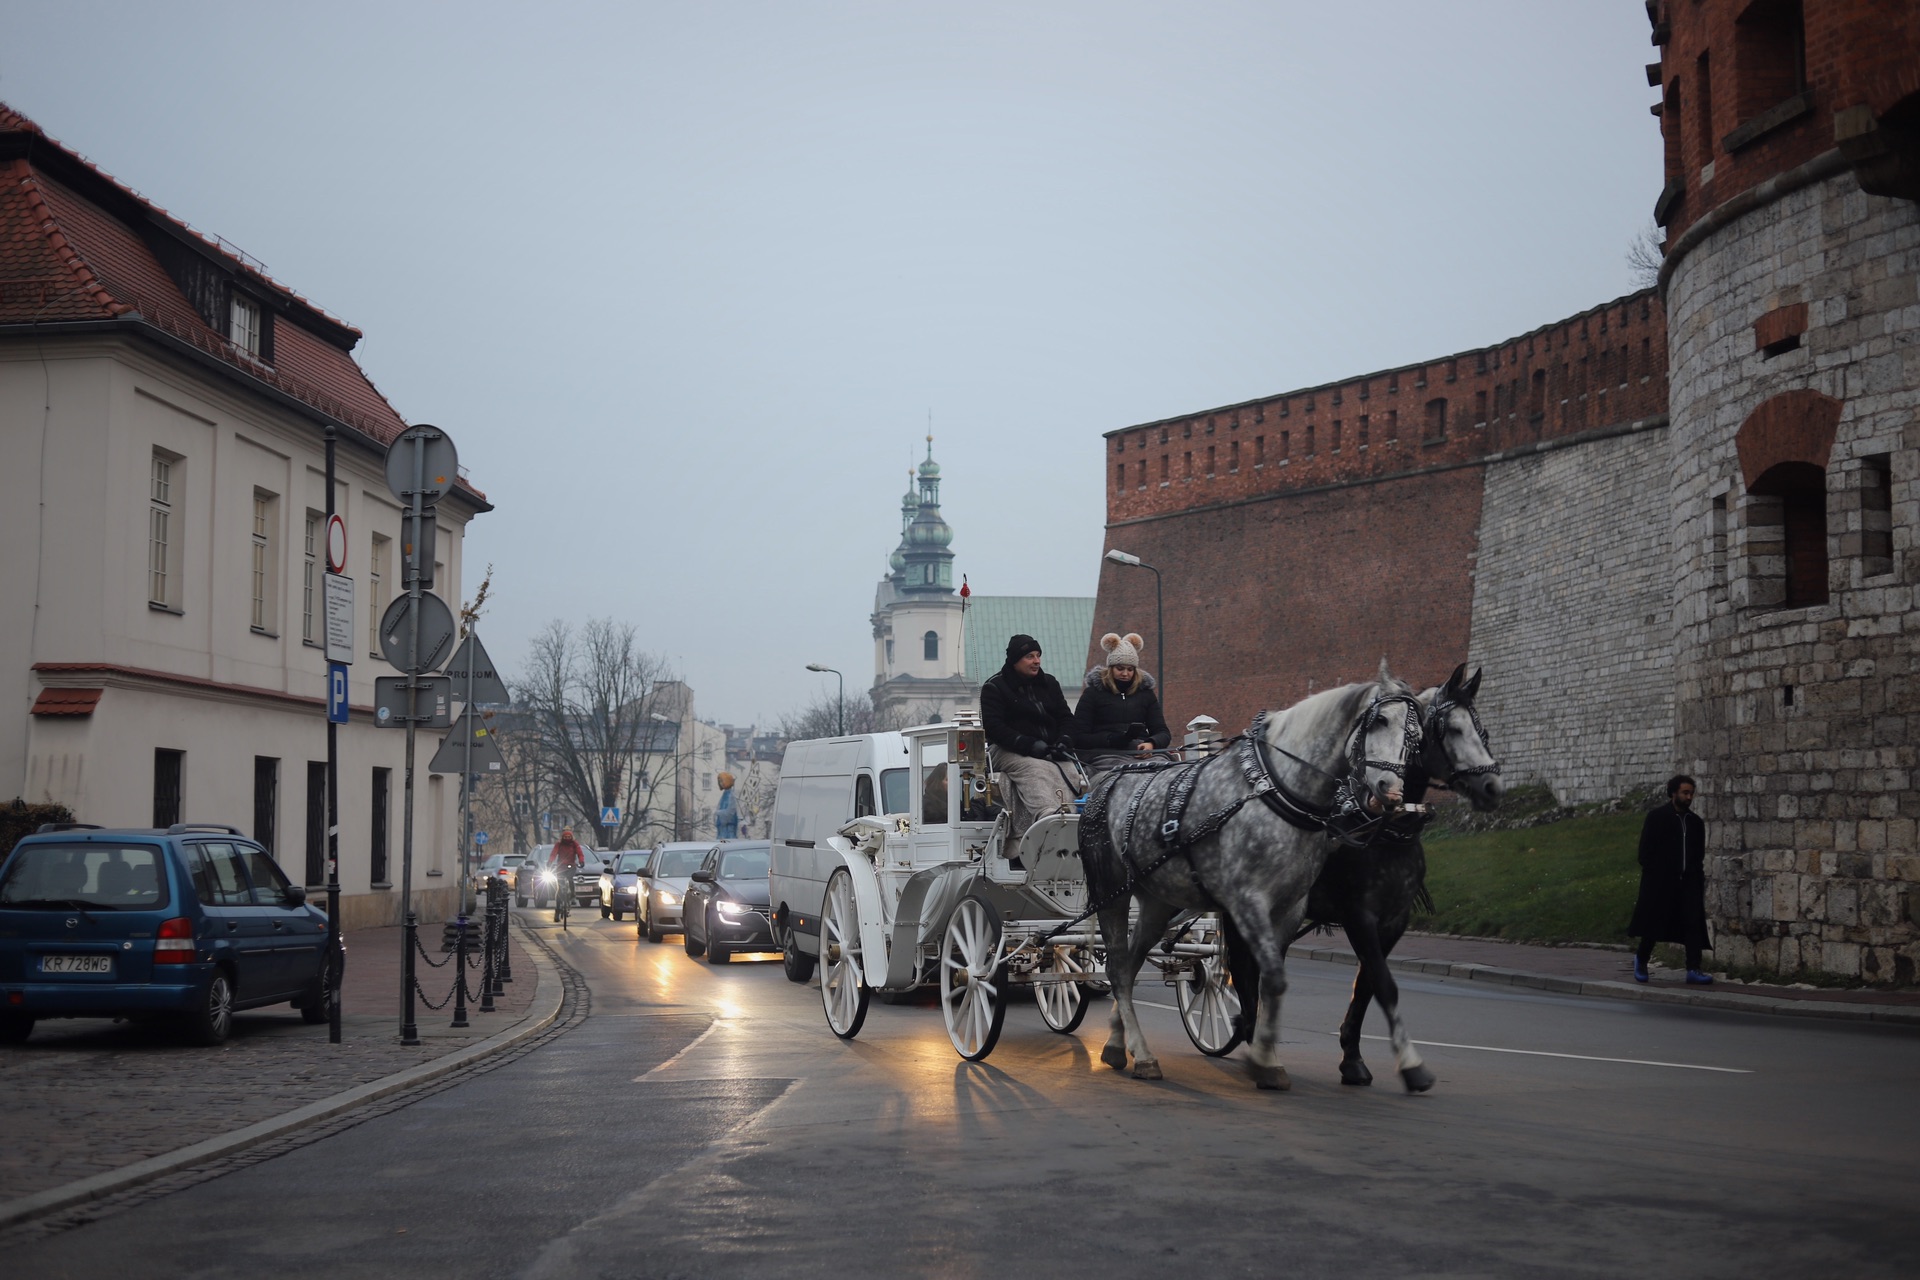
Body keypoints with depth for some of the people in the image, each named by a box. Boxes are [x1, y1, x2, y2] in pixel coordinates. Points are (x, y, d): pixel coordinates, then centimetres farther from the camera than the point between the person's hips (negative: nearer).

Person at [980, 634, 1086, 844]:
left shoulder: (1048, 683, 21)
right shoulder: (994, 687, 2)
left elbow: (1065, 717, 20)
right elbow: (993, 727, -8)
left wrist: (1064, 741, -4)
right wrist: (1030, 745, -18)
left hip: (1050, 750, 5)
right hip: (1008, 751, -5)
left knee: (1072, 772, -28)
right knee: (1038, 771, -37)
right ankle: (1048, 816, -61)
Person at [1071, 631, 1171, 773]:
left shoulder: (1145, 692, 22)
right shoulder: (1092, 693, 13)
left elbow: (1163, 732, 17)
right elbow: (1079, 736, 5)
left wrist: (1151, 743, -9)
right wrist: (1111, 739, -13)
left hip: (1141, 754, 3)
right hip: (1106, 753, -3)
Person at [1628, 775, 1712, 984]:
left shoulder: (1695, 822, 12)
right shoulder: (1656, 818, 0)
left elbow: (1699, 854, 15)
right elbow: (1645, 851, -3)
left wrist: (1698, 877, 5)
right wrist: (1652, 876, -9)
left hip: (1689, 882, 4)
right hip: (1660, 882, -4)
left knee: (1694, 924, -7)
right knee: (1654, 922, 4)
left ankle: (1693, 969, -9)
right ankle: (1641, 960, 25)